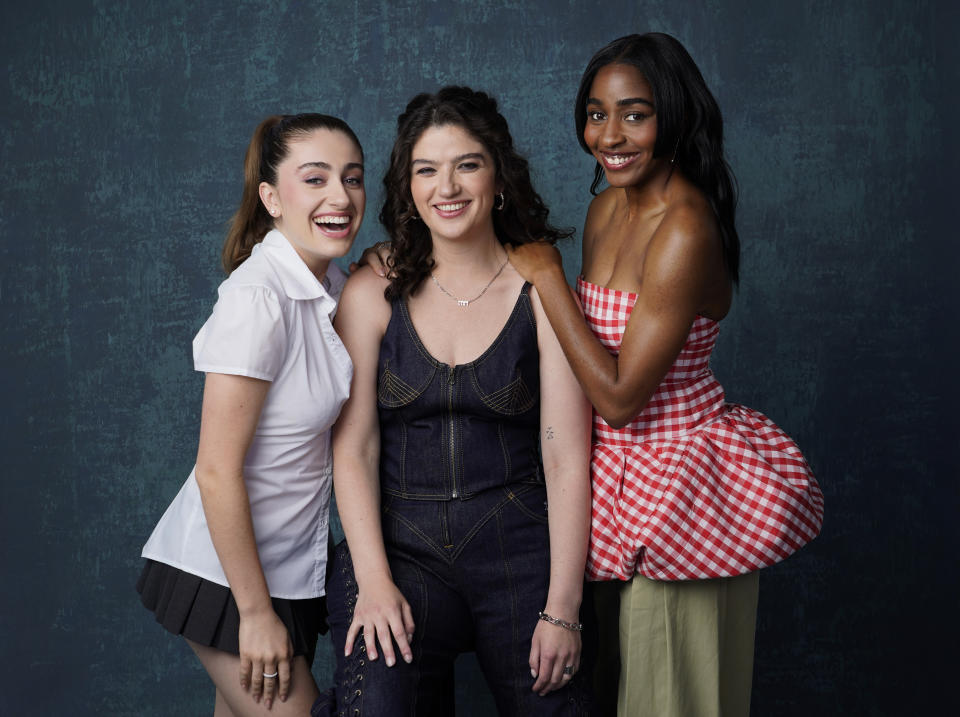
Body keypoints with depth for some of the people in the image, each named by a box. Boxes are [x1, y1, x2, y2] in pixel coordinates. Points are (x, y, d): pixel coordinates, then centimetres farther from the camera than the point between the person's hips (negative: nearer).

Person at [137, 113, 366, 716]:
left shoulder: (332, 286, 2)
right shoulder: (257, 298, -23)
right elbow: (218, 473, -22)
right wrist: (256, 612, -17)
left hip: (293, 565, 7)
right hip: (229, 572, -7)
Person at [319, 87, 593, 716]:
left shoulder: (543, 294, -1)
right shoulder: (373, 293, 3)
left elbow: (567, 461, -4)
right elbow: (353, 449, -1)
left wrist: (562, 609, -8)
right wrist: (374, 582, -11)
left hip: (519, 545, 0)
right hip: (400, 542, 0)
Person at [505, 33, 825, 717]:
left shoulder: (686, 230, -23)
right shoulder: (606, 209, 4)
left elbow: (619, 395, -23)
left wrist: (546, 275, -19)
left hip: (681, 483, -8)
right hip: (618, 472, 8)